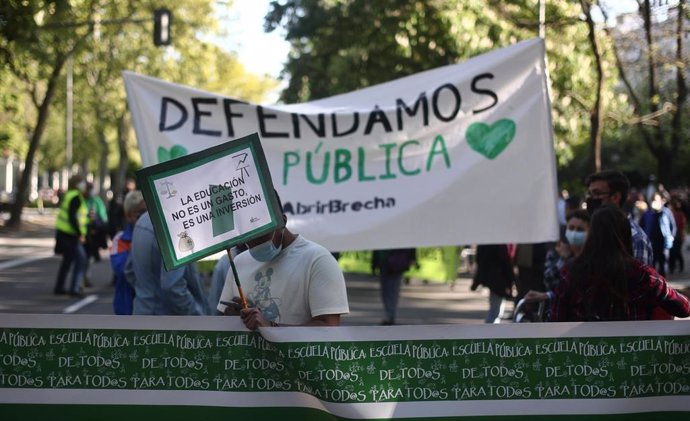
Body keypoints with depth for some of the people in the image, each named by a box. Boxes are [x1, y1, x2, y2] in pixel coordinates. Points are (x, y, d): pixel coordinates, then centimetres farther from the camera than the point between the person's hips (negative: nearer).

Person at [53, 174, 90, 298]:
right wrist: (80, 234, -22)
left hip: (64, 232, 10)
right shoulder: (76, 197, -16)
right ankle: (75, 288, -15)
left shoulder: (69, 195, 16)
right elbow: (72, 217, -23)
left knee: (68, 259, 19)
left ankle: (59, 287, 26)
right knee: (80, 259, -9)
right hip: (70, 235, -10)